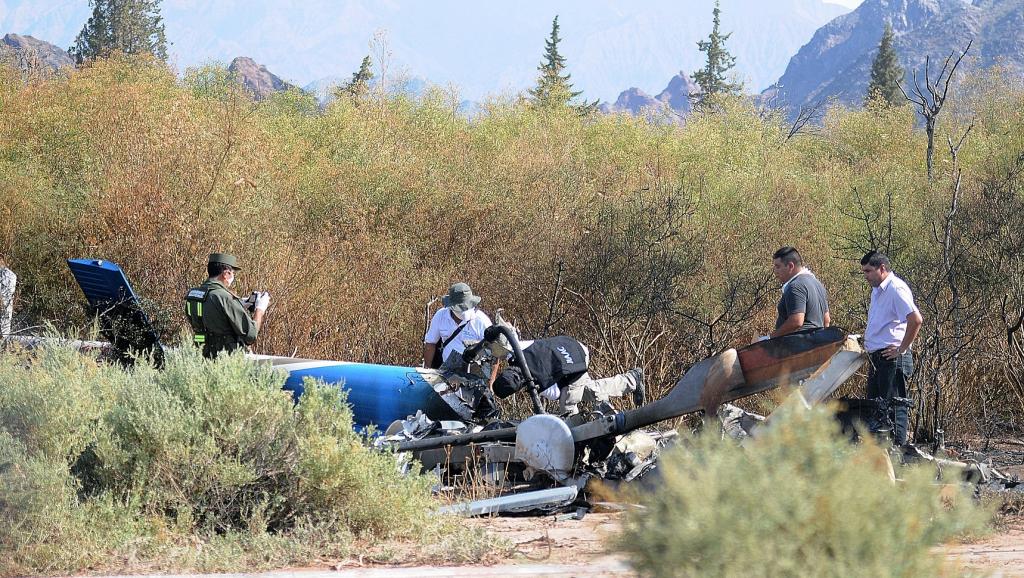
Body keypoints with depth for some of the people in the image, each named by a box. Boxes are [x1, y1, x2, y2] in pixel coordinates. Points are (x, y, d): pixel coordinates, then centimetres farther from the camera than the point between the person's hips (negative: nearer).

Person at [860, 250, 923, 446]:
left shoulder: (896, 289, -14)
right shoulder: (877, 291, 18)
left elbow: (916, 320, -24)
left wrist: (902, 349, -19)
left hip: (892, 359, -10)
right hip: (877, 359, 10)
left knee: (894, 406, -9)